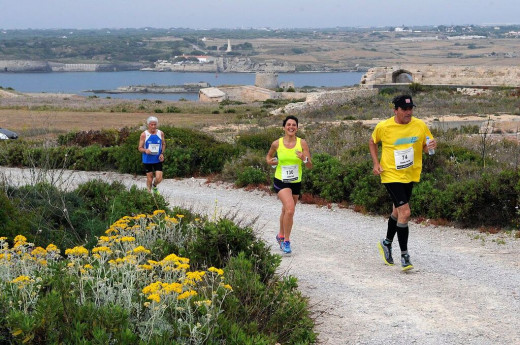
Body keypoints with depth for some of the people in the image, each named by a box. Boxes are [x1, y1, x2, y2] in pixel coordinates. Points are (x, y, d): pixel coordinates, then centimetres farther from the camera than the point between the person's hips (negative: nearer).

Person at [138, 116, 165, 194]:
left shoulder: (161, 133, -1)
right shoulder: (144, 135, -9)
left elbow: (163, 144, 13)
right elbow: (140, 148, -4)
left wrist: (162, 153, -3)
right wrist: (145, 150, -26)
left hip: (158, 159, 2)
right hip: (147, 160, -2)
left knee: (159, 178, -6)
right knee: (149, 178, 6)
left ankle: (154, 186, 28)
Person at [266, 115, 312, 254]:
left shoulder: (302, 143, -7)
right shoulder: (277, 144, -7)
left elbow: (310, 166, -7)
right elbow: (268, 156, 14)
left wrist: (304, 159, -28)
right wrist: (270, 161, -8)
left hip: (296, 182, 3)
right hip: (280, 181, -3)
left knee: (286, 211, 18)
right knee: (290, 209, -23)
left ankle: (281, 236, 43)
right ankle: (286, 241, -10)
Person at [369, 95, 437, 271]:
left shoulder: (420, 126, -4)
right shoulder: (383, 127, -10)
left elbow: (426, 147, 6)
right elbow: (372, 142, 8)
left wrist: (431, 146, -18)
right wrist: (376, 163, -2)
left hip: (410, 175, 5)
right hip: (391, 175, -5)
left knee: (398, 211, 20)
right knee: (405, 212, -16)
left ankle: (387, 243, 45)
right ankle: (404, 255, -7)